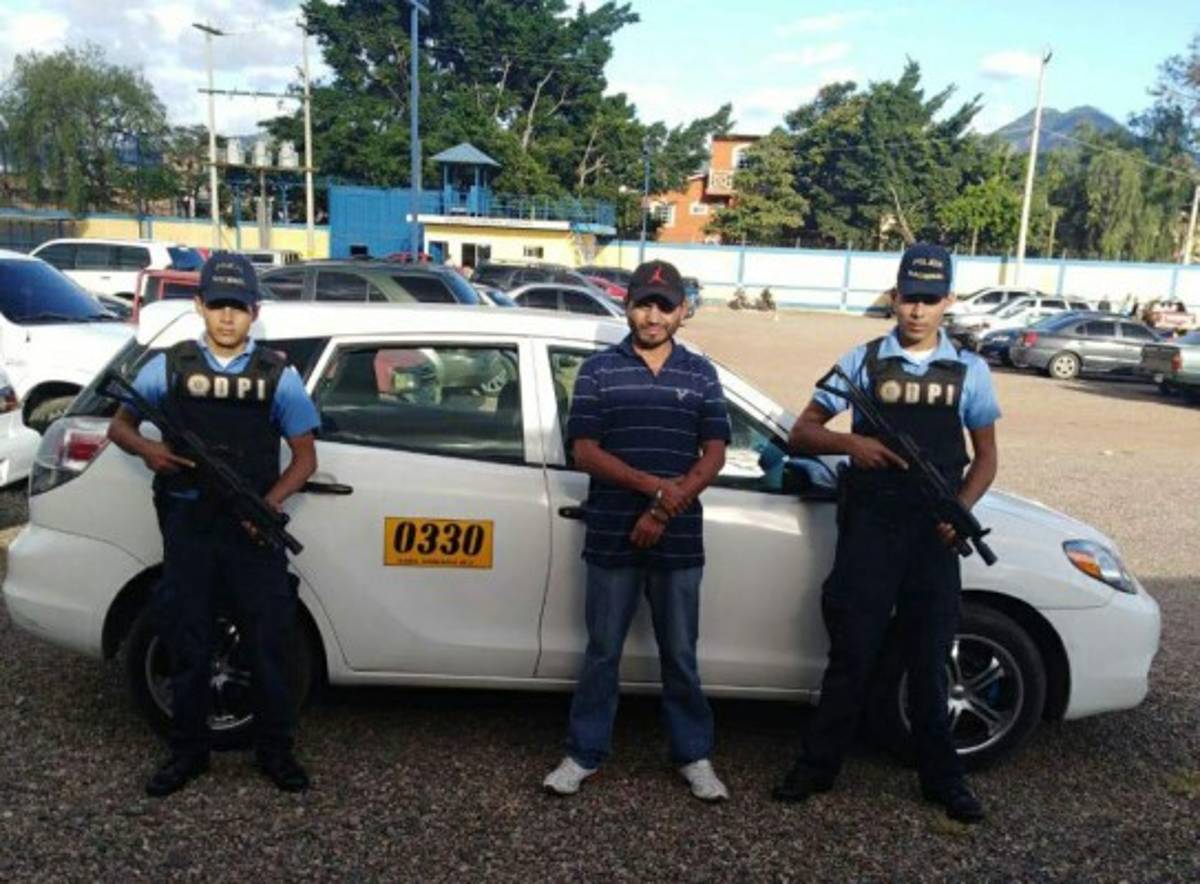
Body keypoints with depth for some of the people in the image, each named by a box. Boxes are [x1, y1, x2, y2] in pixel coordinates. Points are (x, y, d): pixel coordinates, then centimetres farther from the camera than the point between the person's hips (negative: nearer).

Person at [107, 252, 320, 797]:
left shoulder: (277, 375, 2)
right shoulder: (170, 367, 4)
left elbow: (304, 456, 2)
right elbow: (119, 425, 11)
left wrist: (272, 501, -15)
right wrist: (146, 449, -12)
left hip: (252, 528, -1)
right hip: (188, 527, 1)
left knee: (268, 646, 4)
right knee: (188, 646, 11)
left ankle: (275, 752, 22)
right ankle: (187, 753, 29)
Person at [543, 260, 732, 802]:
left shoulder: (700, 374, 6)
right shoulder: (599, 370, 1)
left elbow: (713, 455, 0)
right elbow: (584, 452, -6)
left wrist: (665, 510, -12)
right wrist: (652, 485, -17)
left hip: (678, 540, 1)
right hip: (611, 537, -1)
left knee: (680, 655, 12)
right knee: (602, 652, 10)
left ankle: (694, 756, 27)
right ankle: (584, 754, 24)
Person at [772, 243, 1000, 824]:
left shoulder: (970, 372, 5)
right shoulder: (864, 361, 1)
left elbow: (985, 456, 11)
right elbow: (801, 434, 1)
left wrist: (961, 509, -8)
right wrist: (850, 443, -19)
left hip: (933, 535, 1)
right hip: (868, 528, -1)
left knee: (928, 659, 11)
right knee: (852, 653, 5)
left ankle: (942, 778, 27)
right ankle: (817, 766, 21)